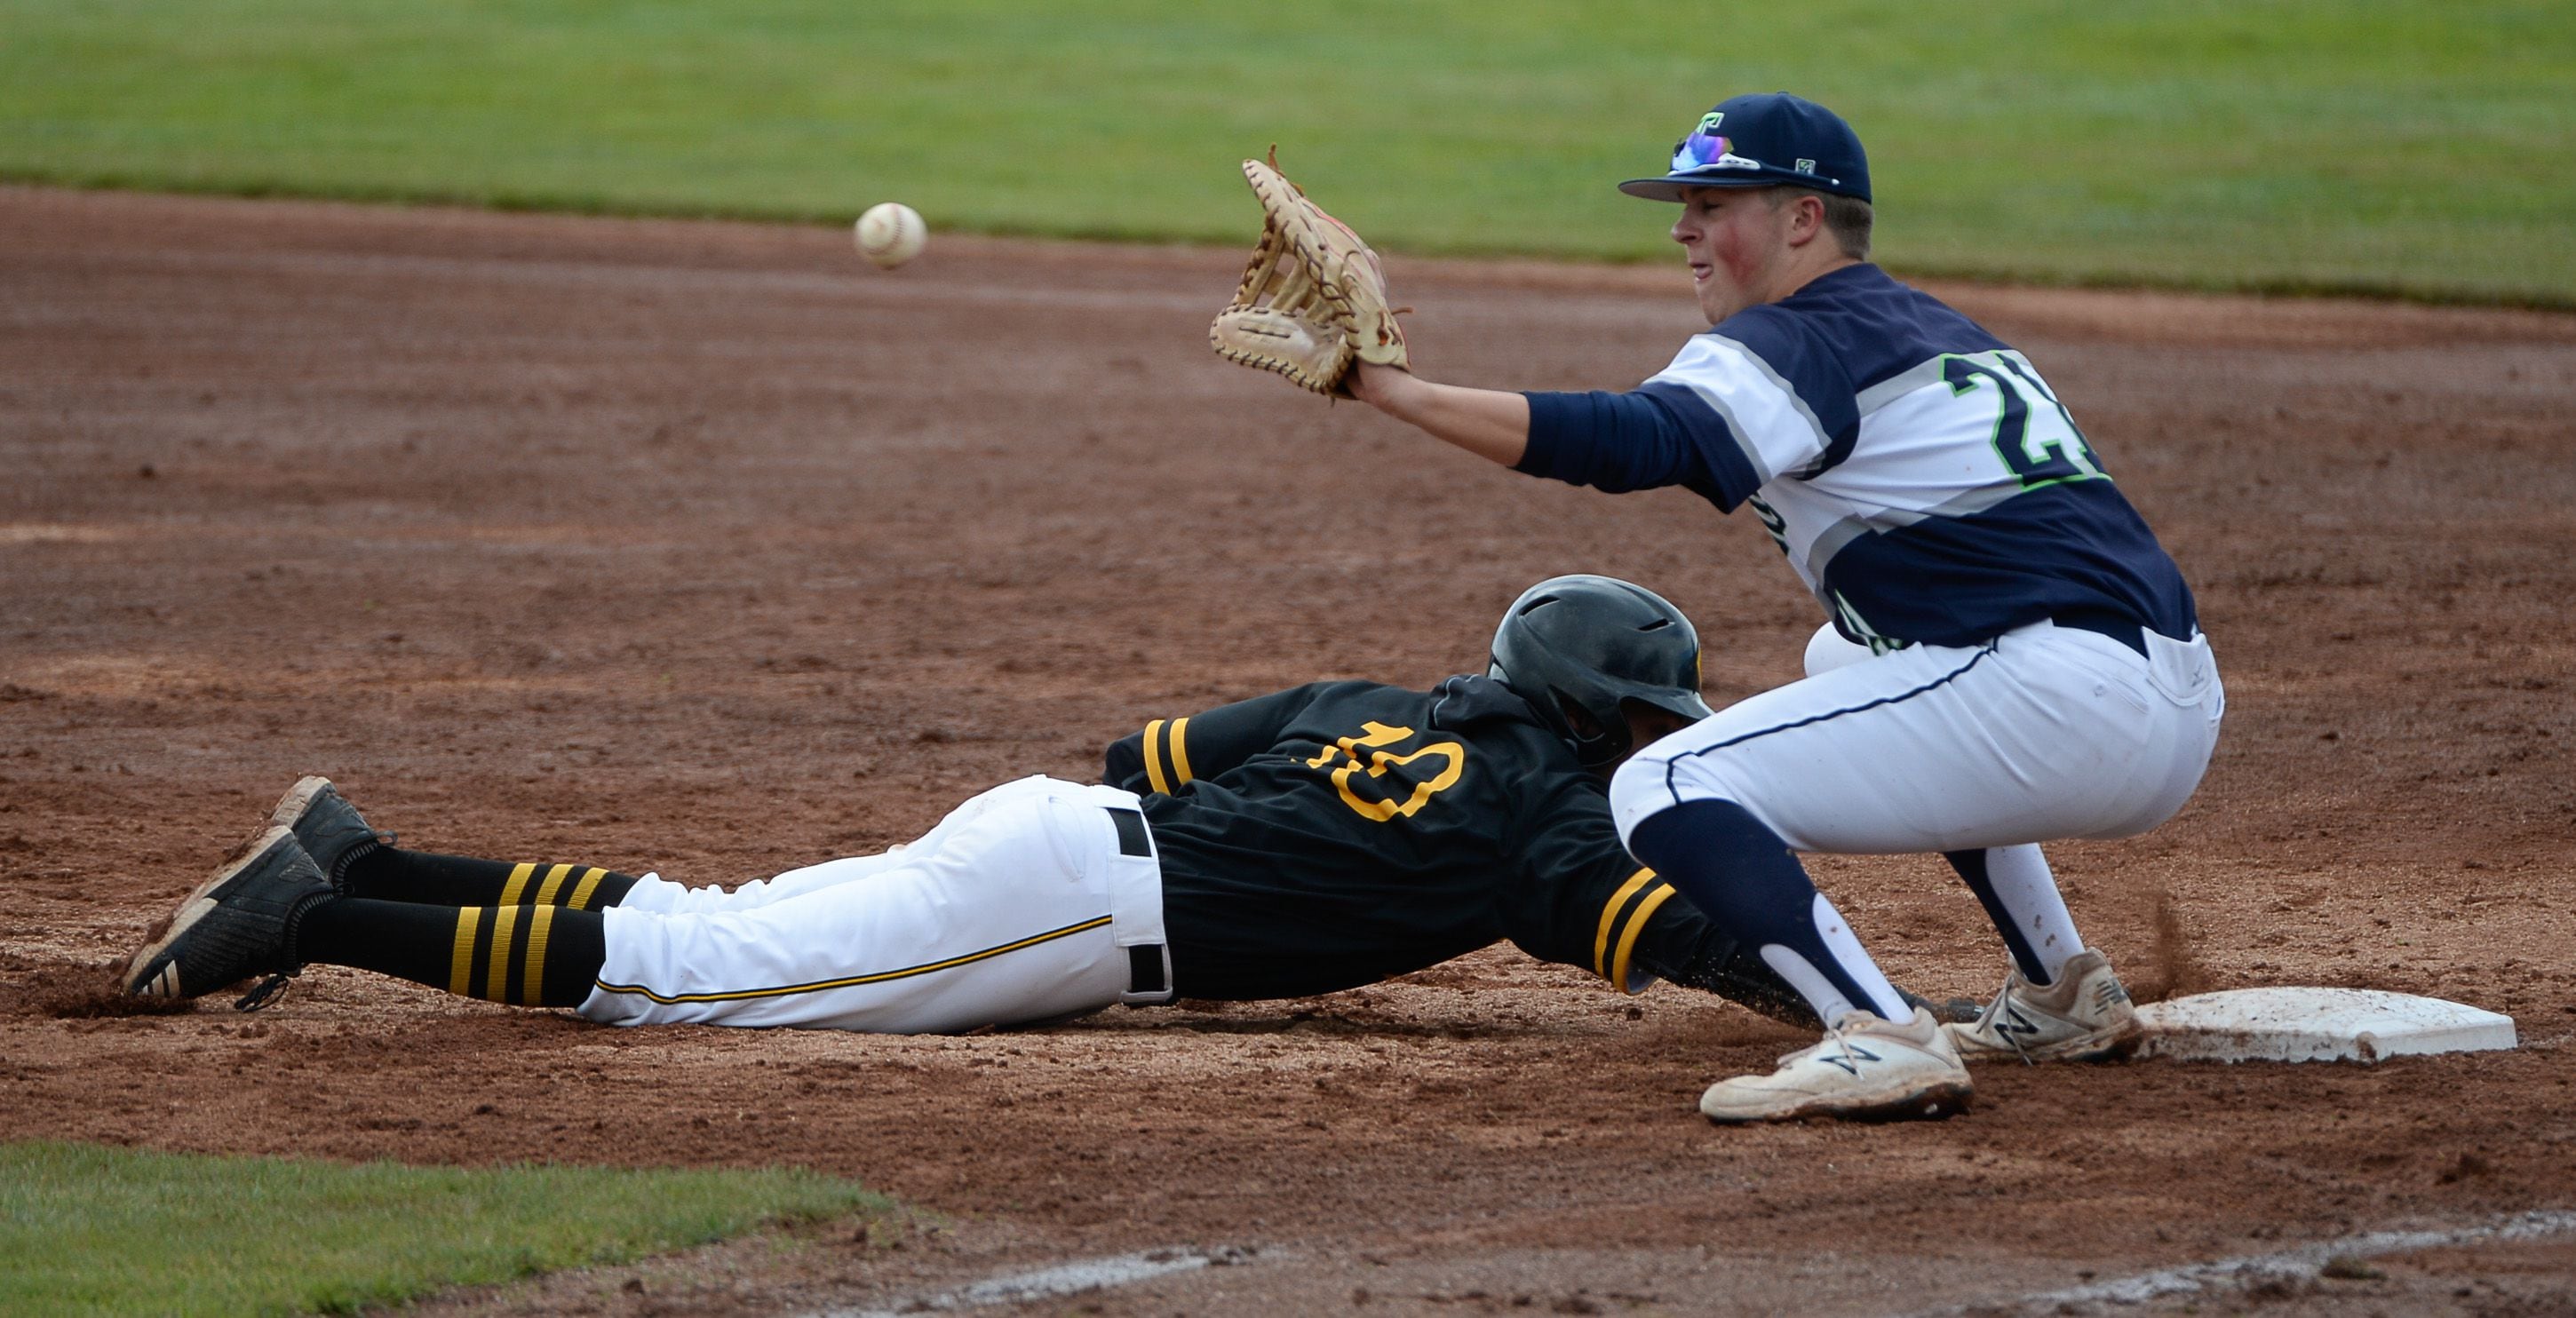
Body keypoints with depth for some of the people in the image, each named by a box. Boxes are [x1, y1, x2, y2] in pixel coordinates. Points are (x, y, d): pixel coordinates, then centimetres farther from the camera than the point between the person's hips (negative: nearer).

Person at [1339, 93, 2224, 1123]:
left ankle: (1882, 1040, -27)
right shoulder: (1941, 333, 26)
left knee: (1666, 790, -9)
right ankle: (2064, 996, 32)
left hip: (2058, 693, -10)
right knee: (1851, 655, 40)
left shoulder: (1798, 341, -3)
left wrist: (1396, 391, -21)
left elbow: (1624, 442, -20)